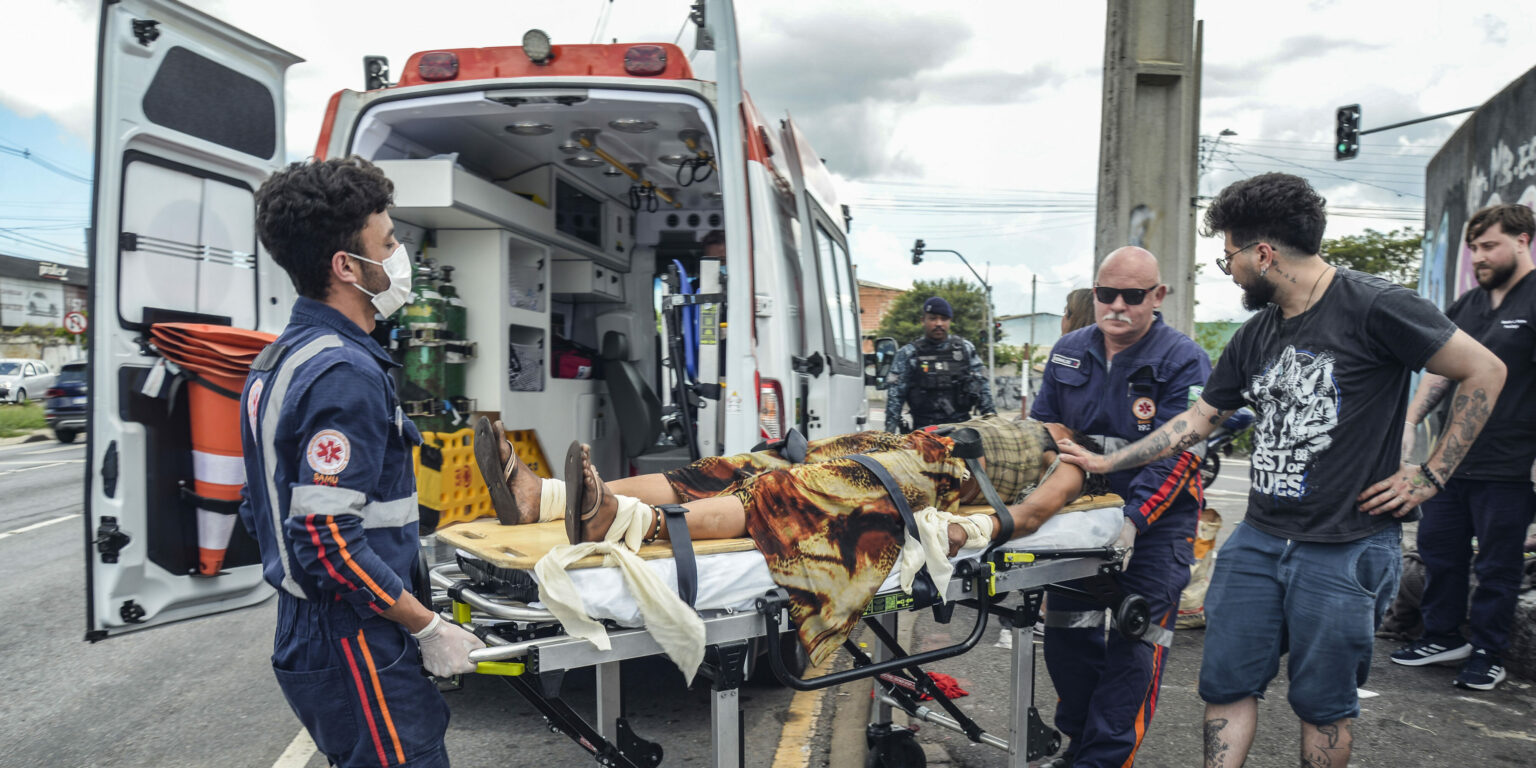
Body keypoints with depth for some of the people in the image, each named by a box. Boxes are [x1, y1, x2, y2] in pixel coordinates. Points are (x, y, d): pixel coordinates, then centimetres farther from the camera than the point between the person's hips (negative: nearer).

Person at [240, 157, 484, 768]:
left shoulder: (276, 361, 11)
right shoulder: (345, 373, -21)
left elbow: (263, 510, 17)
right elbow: (330, 540, -26)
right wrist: (429, 629, -16)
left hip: (303, 638, 10)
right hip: (355, 651, -10)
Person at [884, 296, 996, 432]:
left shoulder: (966, 349, 13)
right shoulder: (908, 354, 6)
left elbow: (982, 385, 16)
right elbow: (895, 393, 3)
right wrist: (891, 427, -6)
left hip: (962, 426, 2)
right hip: (925, 430, -2)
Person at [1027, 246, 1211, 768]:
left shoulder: (1184, 361, -11)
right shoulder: (1068, 352, 5)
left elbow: (1176, 453, -19)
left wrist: (1134, 518, -30)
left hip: (1156, 525, -5)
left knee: (1134, 646, -4)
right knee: (1067, 631, 11)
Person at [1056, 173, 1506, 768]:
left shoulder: (1373, 307, -12)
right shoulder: (1256, 335, 9)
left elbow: (1485, 372, -7)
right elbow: (1199, 418, 15)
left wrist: (1431, 476, -8)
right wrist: (1105, 462, 14)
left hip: (1347, 550, -6)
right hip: (1259, 539, 6)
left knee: (1322, 704, 9)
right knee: (1227, 682, 8)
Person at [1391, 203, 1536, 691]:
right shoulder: (1467, 307, 13)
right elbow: (1440, 372, 18)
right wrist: (1410, 421, 7)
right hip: (1452, 461, 7)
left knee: (1497, 567, 5)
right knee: (1438, 549, 14)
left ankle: (1487, 655, 19)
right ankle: (1442, 636, 29)